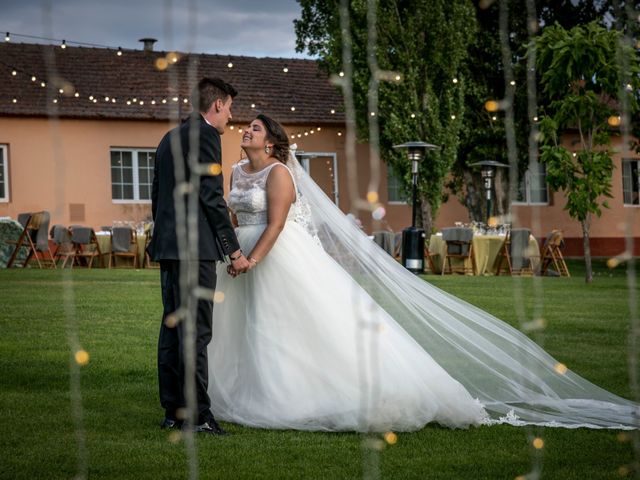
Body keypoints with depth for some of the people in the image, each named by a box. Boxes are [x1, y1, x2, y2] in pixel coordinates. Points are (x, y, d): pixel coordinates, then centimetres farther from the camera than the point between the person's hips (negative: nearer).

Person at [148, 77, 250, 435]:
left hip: (167, 246, 9)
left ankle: (173, 411, 13)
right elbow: (211, 196, -14)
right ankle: (198, 414, -9)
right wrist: (234, 250, -10)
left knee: (172, 328, 10)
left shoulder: (169, 139, 19)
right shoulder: (205, 135, -8)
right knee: (196, 332, -9)